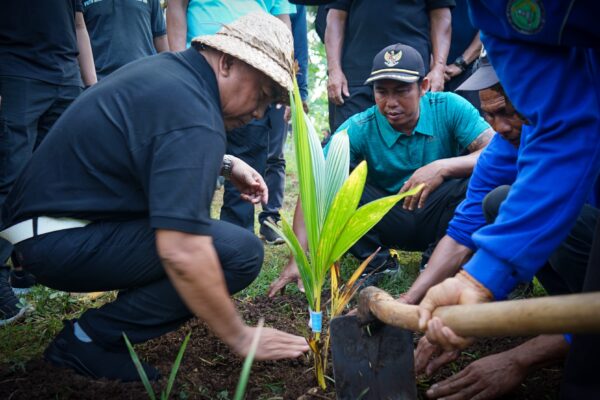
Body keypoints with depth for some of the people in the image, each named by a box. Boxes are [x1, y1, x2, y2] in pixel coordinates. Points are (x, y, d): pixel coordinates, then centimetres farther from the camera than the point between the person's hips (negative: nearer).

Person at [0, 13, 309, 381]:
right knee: (241, 252, -19)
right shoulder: (194, 118, -24)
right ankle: (91, 338, -9)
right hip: (63, 243, -10)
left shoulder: (168, 68, 6)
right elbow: (182, 255, -31)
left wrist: (224, 164, 14)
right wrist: (241, 338, -19)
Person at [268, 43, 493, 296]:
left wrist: (443, 167, -39)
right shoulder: (359, 129, -15)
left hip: (437, 215, 0)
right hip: (389, 222, 0)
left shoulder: (450, 108, -12)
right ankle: (377, 262, -6)